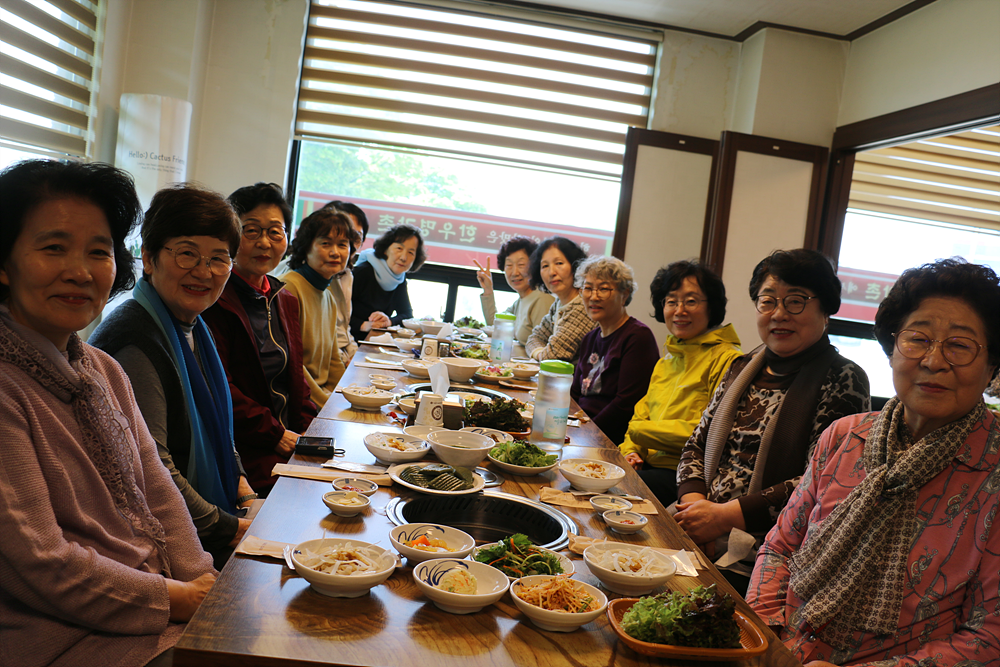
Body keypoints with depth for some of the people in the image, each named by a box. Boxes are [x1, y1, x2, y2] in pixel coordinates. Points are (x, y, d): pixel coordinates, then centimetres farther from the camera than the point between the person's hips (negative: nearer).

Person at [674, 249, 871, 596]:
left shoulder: (843, 381, -4)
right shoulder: (744, 368, 16)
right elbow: (697, 444, 16)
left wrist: (725, 515, -15)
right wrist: (695, 502, -4)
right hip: (703, 536, 6)